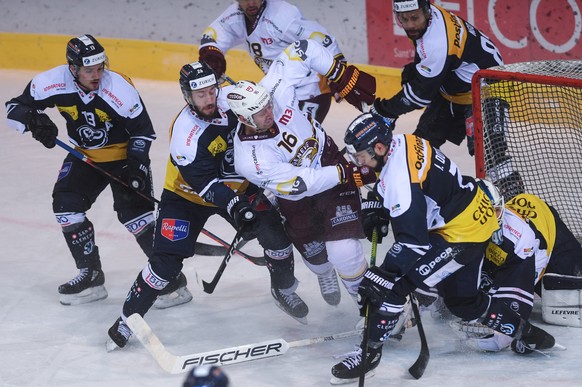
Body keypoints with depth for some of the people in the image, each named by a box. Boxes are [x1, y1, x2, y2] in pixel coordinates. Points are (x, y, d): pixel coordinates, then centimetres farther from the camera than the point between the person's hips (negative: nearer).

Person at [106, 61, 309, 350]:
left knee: (274, 231, -7)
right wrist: (235, 206, -44)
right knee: (167, 260, -13)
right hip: (187, 195, -4)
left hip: (237, 186, 4)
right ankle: (128, 317, 1)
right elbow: (205, 184, -33)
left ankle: (284, 288, 21)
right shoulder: (185, 134, -32)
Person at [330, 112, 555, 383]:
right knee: (462, 300, 26)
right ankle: (526, 333, 37)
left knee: (393, 285, -11)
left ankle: (370, 353, -4)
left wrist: (381, 276, -29)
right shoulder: (402, 143, 0)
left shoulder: (398, 176, -28)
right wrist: (382, 212, 12)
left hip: (462, 233, -10)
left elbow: (413, 240, -29)